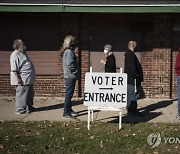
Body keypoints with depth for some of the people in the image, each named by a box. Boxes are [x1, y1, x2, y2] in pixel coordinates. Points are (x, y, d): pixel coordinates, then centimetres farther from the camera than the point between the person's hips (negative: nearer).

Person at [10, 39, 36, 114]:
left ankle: (29, 107, 32)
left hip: (28, 79, 10)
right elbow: (14, 69, -21)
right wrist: (18, 78, -24)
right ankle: (20, 109, 7)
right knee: (21, 94, -3)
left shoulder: (23, 53, 16)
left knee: (30, 94, 18)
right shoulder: (15, 55, -15)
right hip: (22, 80, -10)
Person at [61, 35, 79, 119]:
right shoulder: (69, 52, -16)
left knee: (69, 94, 18)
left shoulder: (67, 51, 16)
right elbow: (70, 64, -25)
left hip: (69, 76, 10)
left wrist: (75, 72, 14)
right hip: (70, 76, -10)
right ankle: (66, 113, -4)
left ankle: (69, 109, 30)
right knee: (69, 94, -7)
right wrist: (75, 72, -13)